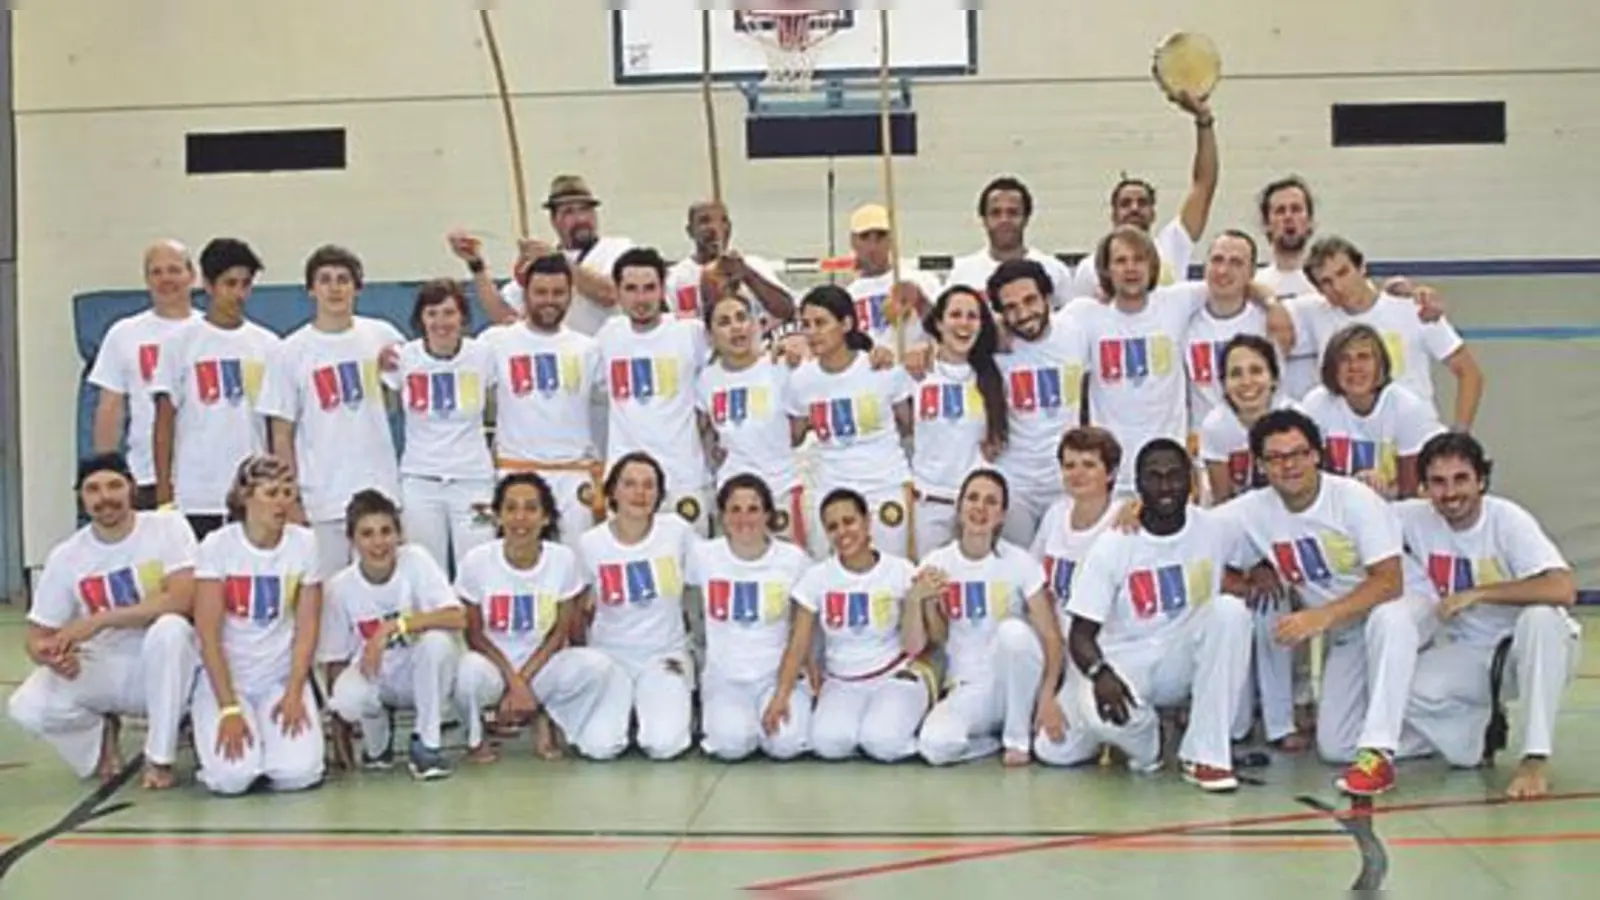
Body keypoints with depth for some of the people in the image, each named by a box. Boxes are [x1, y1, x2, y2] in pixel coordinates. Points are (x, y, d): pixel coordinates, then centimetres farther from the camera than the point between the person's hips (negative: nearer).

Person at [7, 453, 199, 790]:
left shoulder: (168, 527, -11)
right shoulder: (66, 557, -3)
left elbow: (182, 600, -25)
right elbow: (37, 636, 0)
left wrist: (99, 620, -28)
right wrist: (51, 653, -26)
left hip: (163, 669, -2)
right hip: (103, 671, 3)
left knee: (170, 628, -36)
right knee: (27, 708, -24)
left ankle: (159, 758, -18)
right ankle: (101, 732, 12)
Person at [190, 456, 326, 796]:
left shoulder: (304, 542, -5)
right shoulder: (217, 545, -11)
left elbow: (307, 627, -1)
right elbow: (208, 634, -12)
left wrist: (294, 694, -11)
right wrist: (229, 708, -17)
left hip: (282, 676, 2)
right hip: (224, 676, -1)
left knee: (298, 773, -20)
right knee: (233, 776, -22)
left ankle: (278, 736, 14)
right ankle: (218, 737, 12)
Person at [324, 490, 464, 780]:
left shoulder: (415, 560, -17)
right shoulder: (339, 587, -12)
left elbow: (457, 618, -29)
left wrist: (392, 627, -36)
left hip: (422, 677, -1)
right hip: (374, 679, 1)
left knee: (437, 640, -34)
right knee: (349, 697, -34)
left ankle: (427, 744, -13)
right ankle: (378, 743, 5)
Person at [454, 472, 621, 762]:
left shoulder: (564, 559, -10)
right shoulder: (476, 561, -12)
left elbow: (560, 632, -4)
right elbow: (474, 634, -6)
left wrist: (524, 679, -14)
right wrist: (513, 681, -18)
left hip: (544, 663, 2)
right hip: (493, 664, -1)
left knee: (597, 665, -28)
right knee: (471, 671, -37)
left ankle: (547, 718, 4)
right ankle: (475, 737, -1)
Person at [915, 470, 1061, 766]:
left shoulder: (1021, 562, -8)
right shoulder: (935, 564, -2)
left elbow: (1051, 636, -12)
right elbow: (938, 639, 5)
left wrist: (1048, 698, -25)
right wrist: (930, 602, -14)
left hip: (1015, 683, 0)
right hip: (967, 689, 0)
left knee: (1014, 630, -34)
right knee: (935, 745, -32)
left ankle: (1018, 737, -13)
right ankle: (997, 734, 1)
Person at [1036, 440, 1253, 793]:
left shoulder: (1218, 528, -6)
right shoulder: (1113, 545, -12)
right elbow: (1080, 634, -12)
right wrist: (1099, 673, -34)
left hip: (1185, 660, 2)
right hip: (1125, 660, -2)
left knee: (1231, 610, -28)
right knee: (1055, 750, -24)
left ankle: (1205, 754, -19)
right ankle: (1142, 734, 11)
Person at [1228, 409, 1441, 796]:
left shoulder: (1354, 498, -21)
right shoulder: (1253, 511, -10)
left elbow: (1388, 583, -28)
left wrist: (1321, 617, -38)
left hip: (1407, 602, -4)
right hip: (1347, 633, 5)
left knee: (1386, 618, -41)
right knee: (1334, 747, -4)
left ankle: (1378, 752, -34)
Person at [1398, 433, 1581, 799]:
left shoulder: (1508, 519, -21)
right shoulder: (1416, 518, -8)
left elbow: (1563, 589, -34)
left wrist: (1478, 594, -31)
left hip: (1531, 651, -3)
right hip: (1468, 656, 4)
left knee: (1540, 617, -37)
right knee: (1409, 690, -26)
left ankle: (1536, 757, -27)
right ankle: (1482, 730, 9)